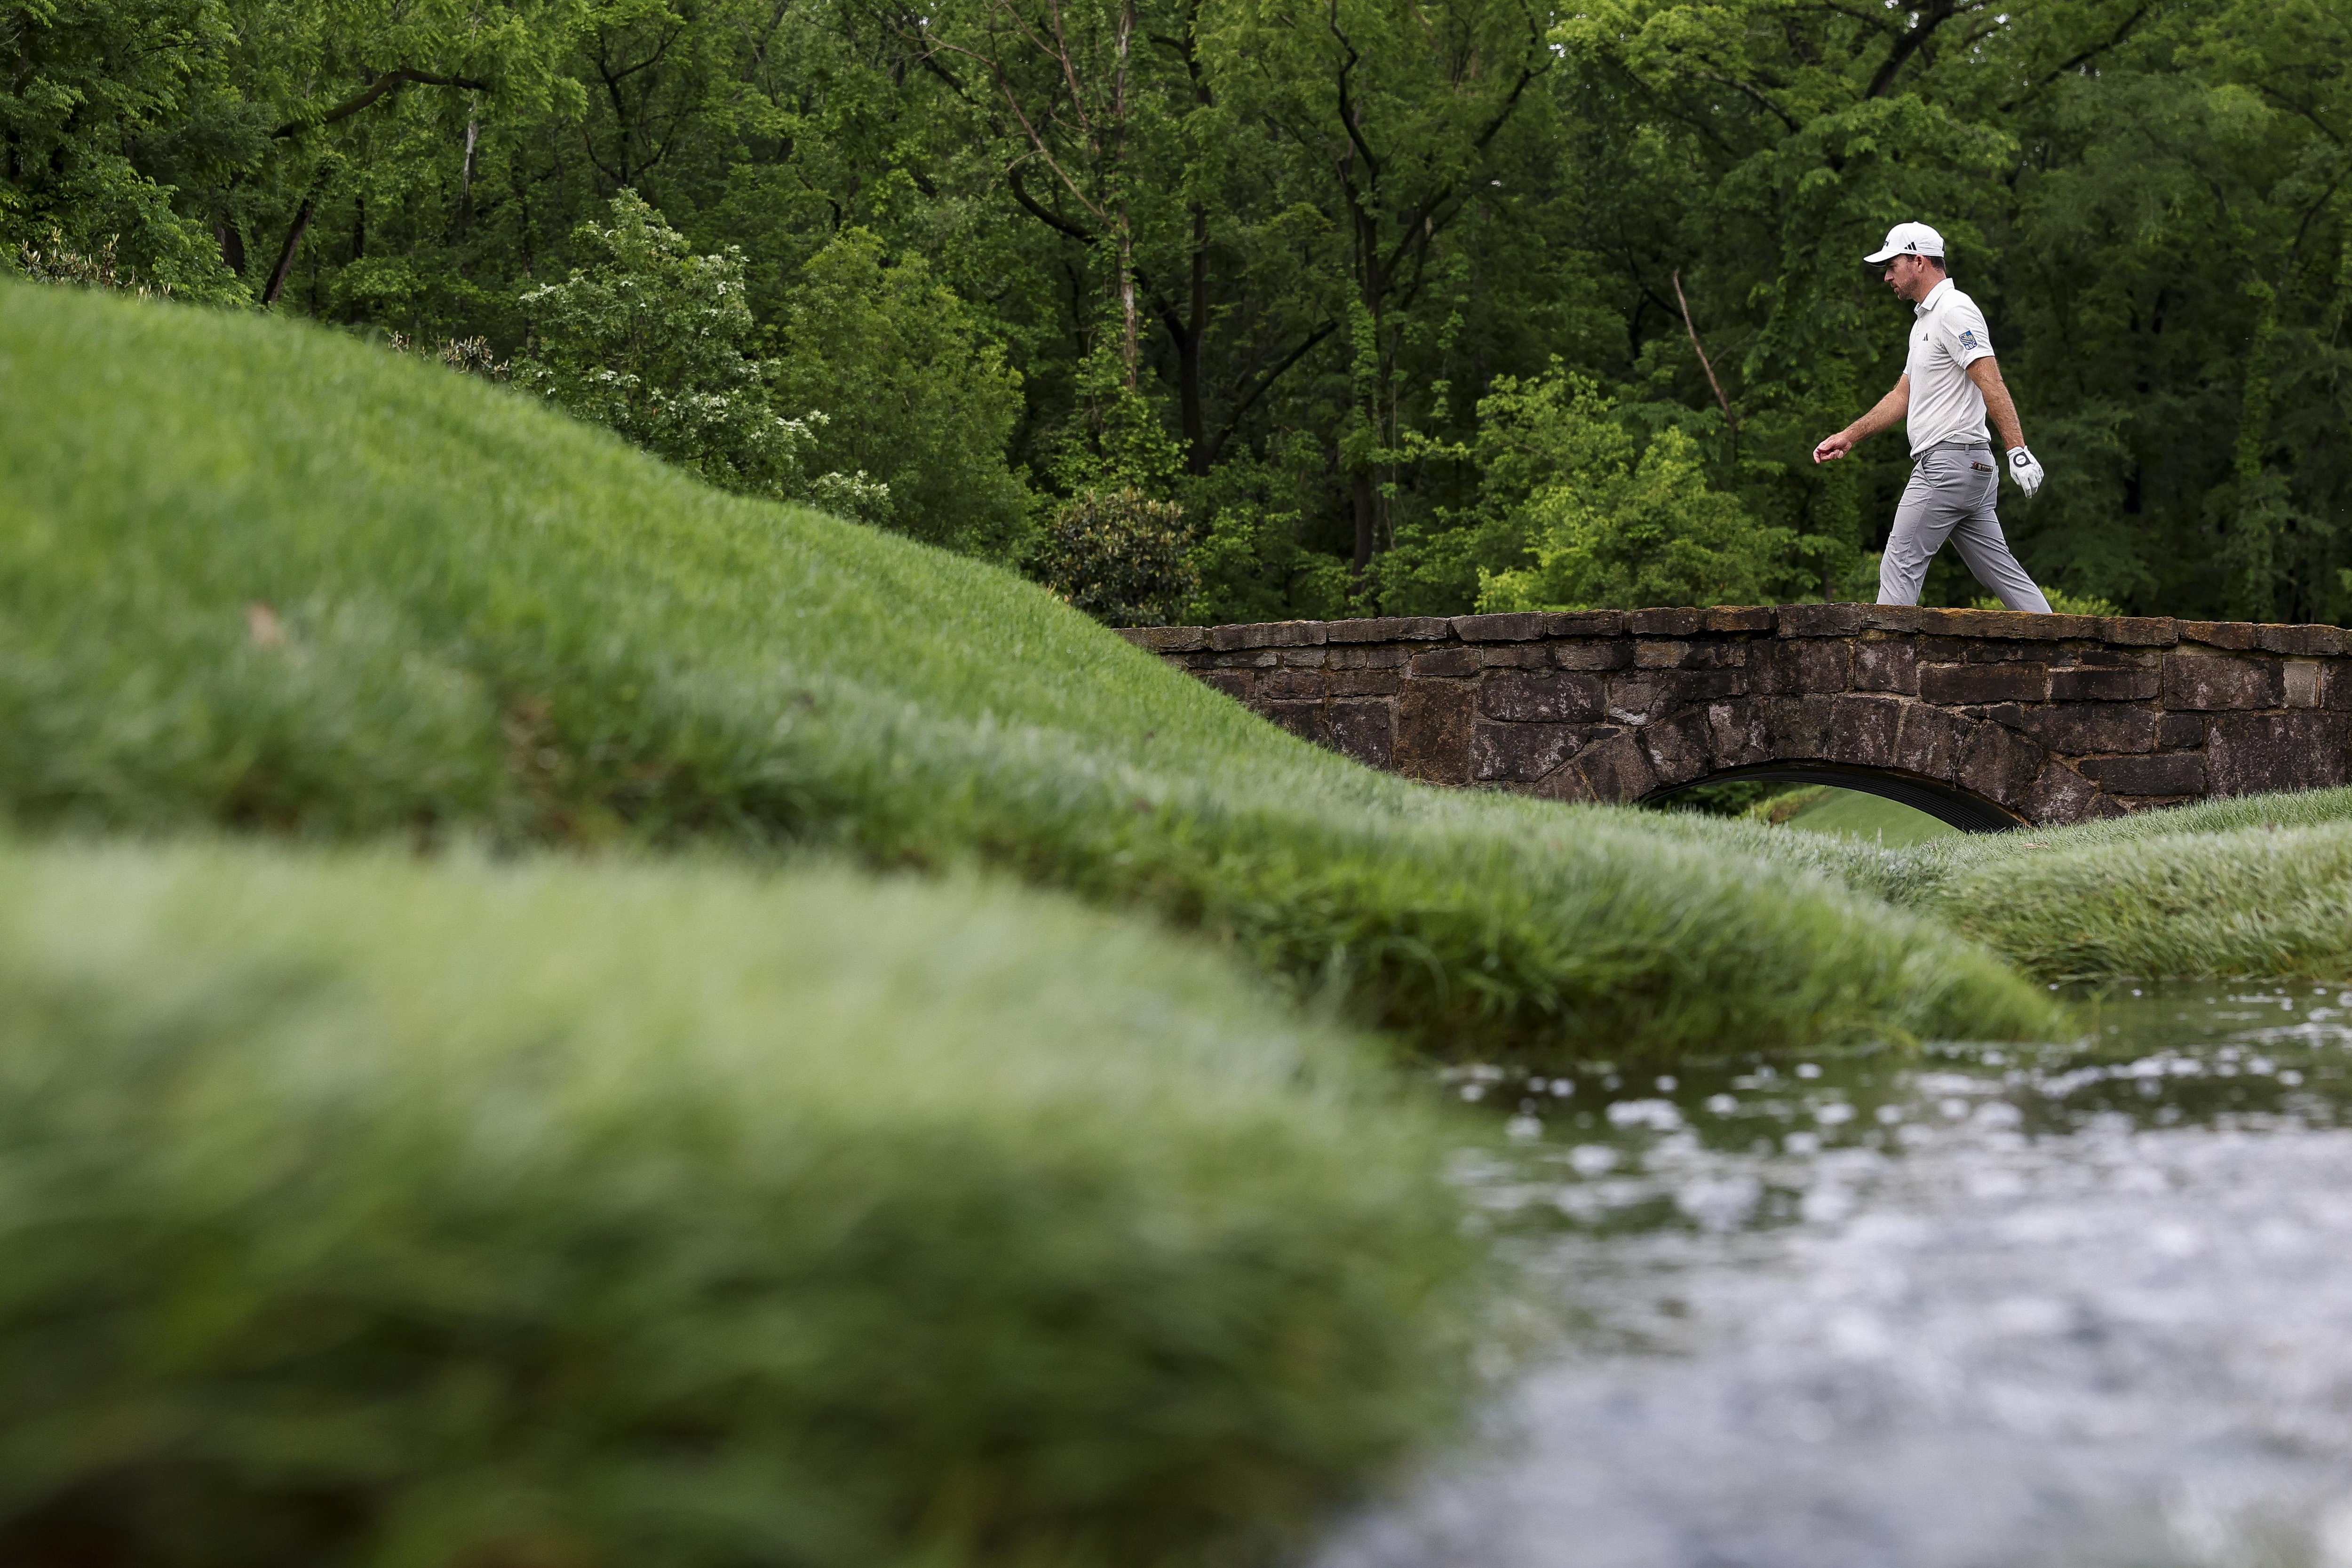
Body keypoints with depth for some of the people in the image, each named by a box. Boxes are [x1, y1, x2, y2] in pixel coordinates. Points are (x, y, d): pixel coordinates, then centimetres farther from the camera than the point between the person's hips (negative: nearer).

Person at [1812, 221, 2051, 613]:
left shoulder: (1954, 311, -10)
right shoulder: (1925, 320, 23)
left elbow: (1991, 383, -20)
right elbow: (1903, 396, 30)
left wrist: (2018, 449, -29)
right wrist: (1849, 437, 29)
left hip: (1950, 461, -10)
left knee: (1900, 566, -8)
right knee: (2001, 571, 6)